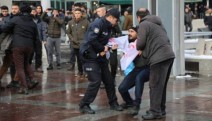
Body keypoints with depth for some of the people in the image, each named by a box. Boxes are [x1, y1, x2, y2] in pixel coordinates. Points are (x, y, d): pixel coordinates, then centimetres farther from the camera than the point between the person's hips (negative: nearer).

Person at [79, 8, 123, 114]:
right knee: (95, 81, -12)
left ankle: (113, 103, 25)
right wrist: (102, 49, -17)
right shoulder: (98, 24, -17)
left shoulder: (108, 27, 12)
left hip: (100, 56, 9)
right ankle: (84, 105, 0)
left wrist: (110, 47, -4)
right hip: (90, 56, -9)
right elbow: (91, 40, -28)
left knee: (109, 80, 11)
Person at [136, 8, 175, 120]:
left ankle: (155, 112, -3)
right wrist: (144, 50, 23)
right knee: (162, 85, 16)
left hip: (159, 57, -9)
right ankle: (161, 109, 23)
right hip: (169, 55, 9)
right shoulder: (157, 23, 25)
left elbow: (141, 43, -8)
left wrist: (139, 48, 14)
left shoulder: (143, 24, -1)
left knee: (155, 85, -4)